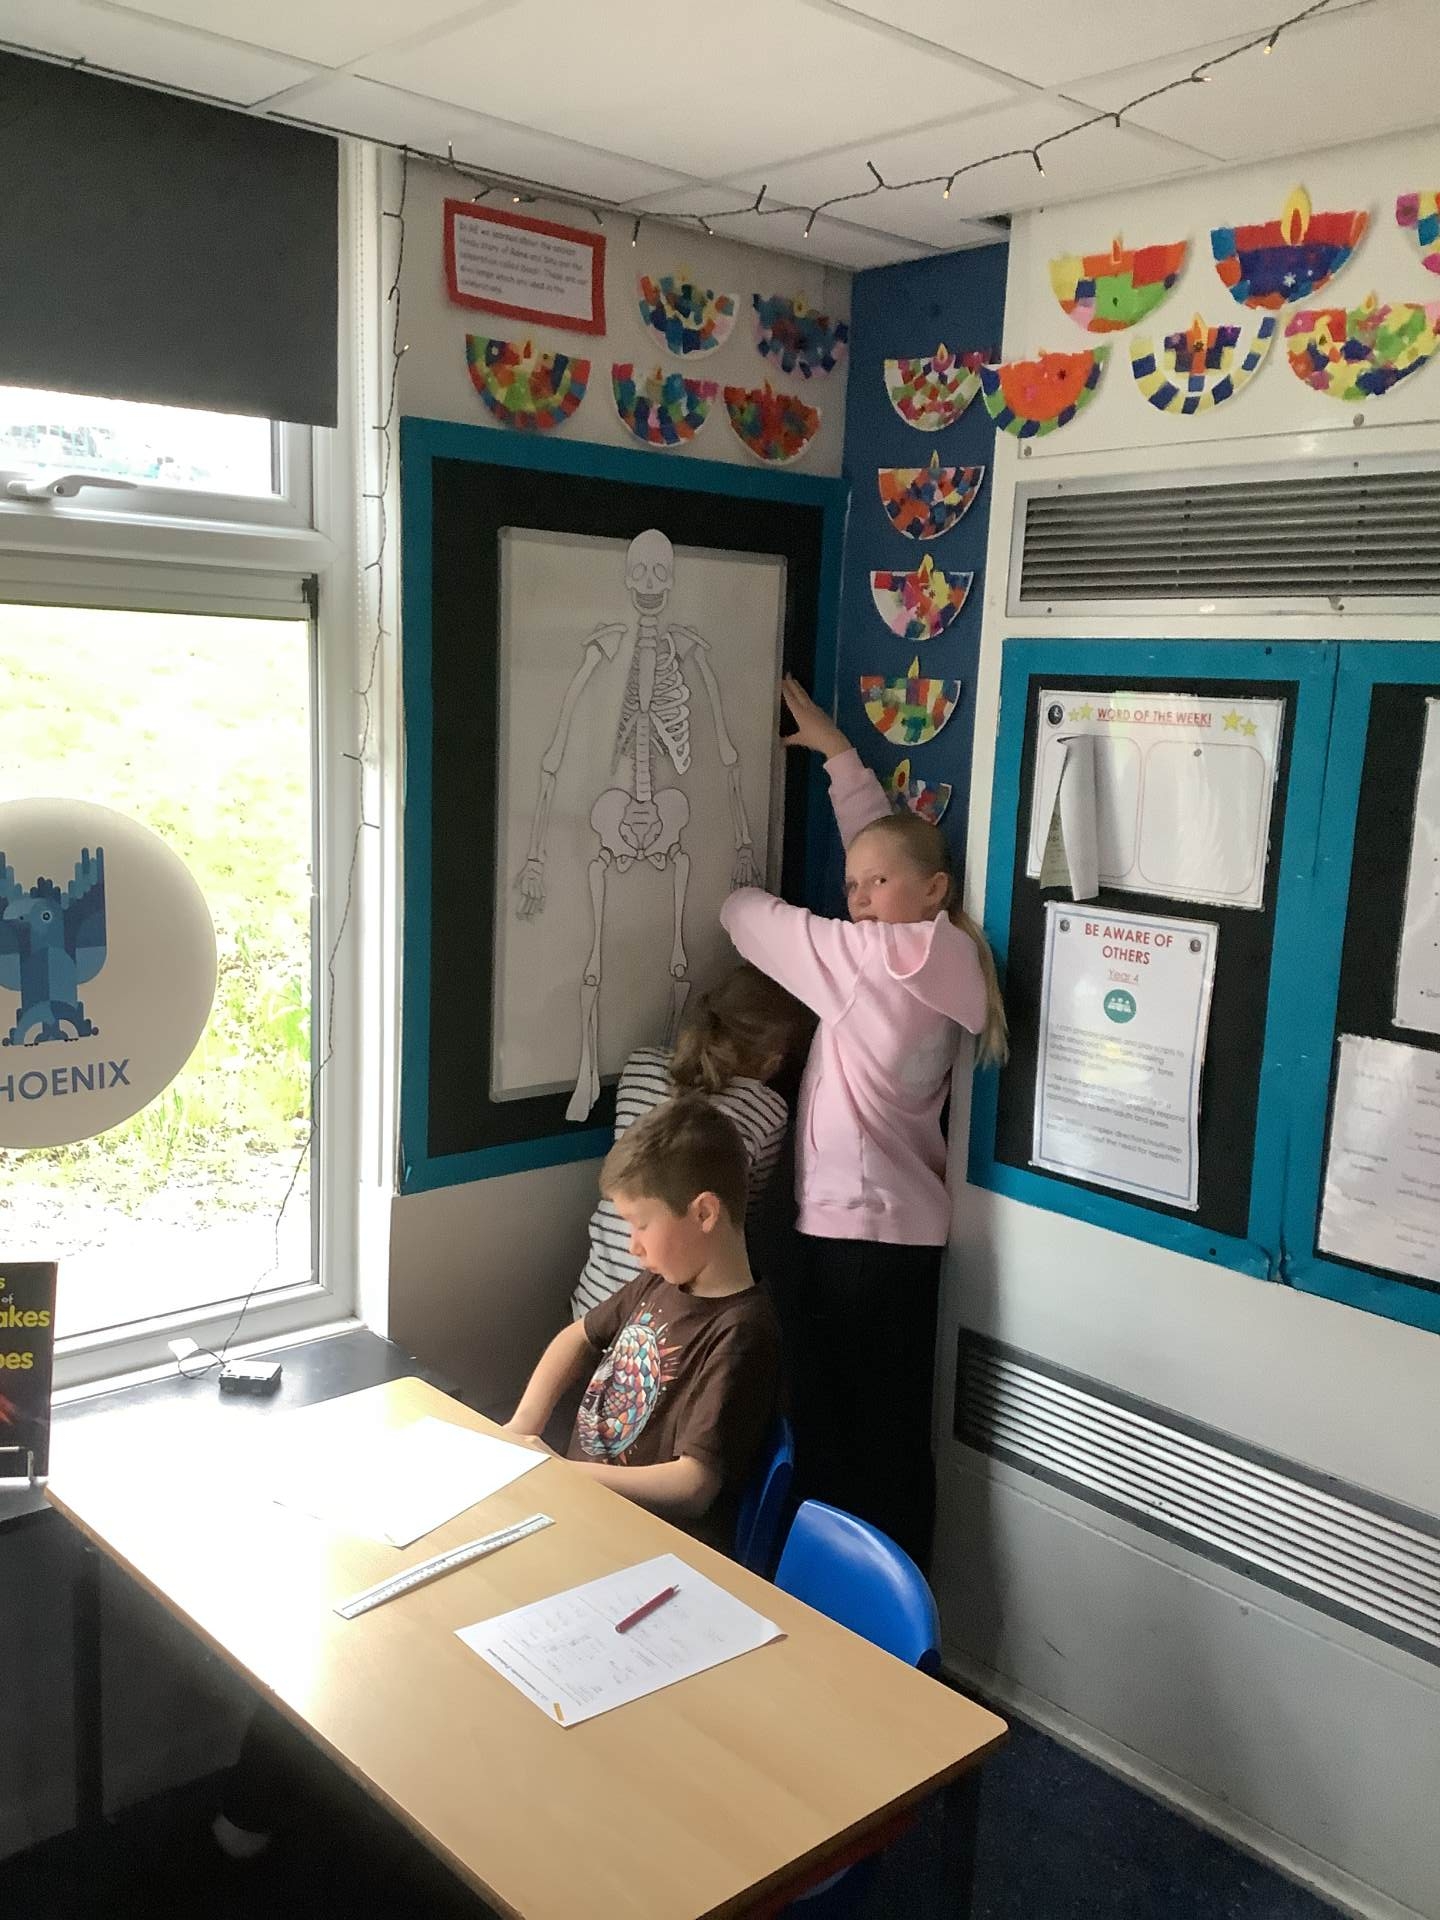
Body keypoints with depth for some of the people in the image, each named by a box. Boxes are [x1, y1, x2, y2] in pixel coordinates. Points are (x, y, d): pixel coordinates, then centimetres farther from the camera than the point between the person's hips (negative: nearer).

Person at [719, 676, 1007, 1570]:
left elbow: (747, 914, -5)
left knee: (846, 1437, 0)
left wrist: (746, 897, 18)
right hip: (898, 1228, 9)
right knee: (887, 1430, 13)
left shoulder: (879, 957, -15)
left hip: (860, 1231, -9)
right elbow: (886, 837, 21)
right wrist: (839, 752, 27)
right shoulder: (938, 960, 8)